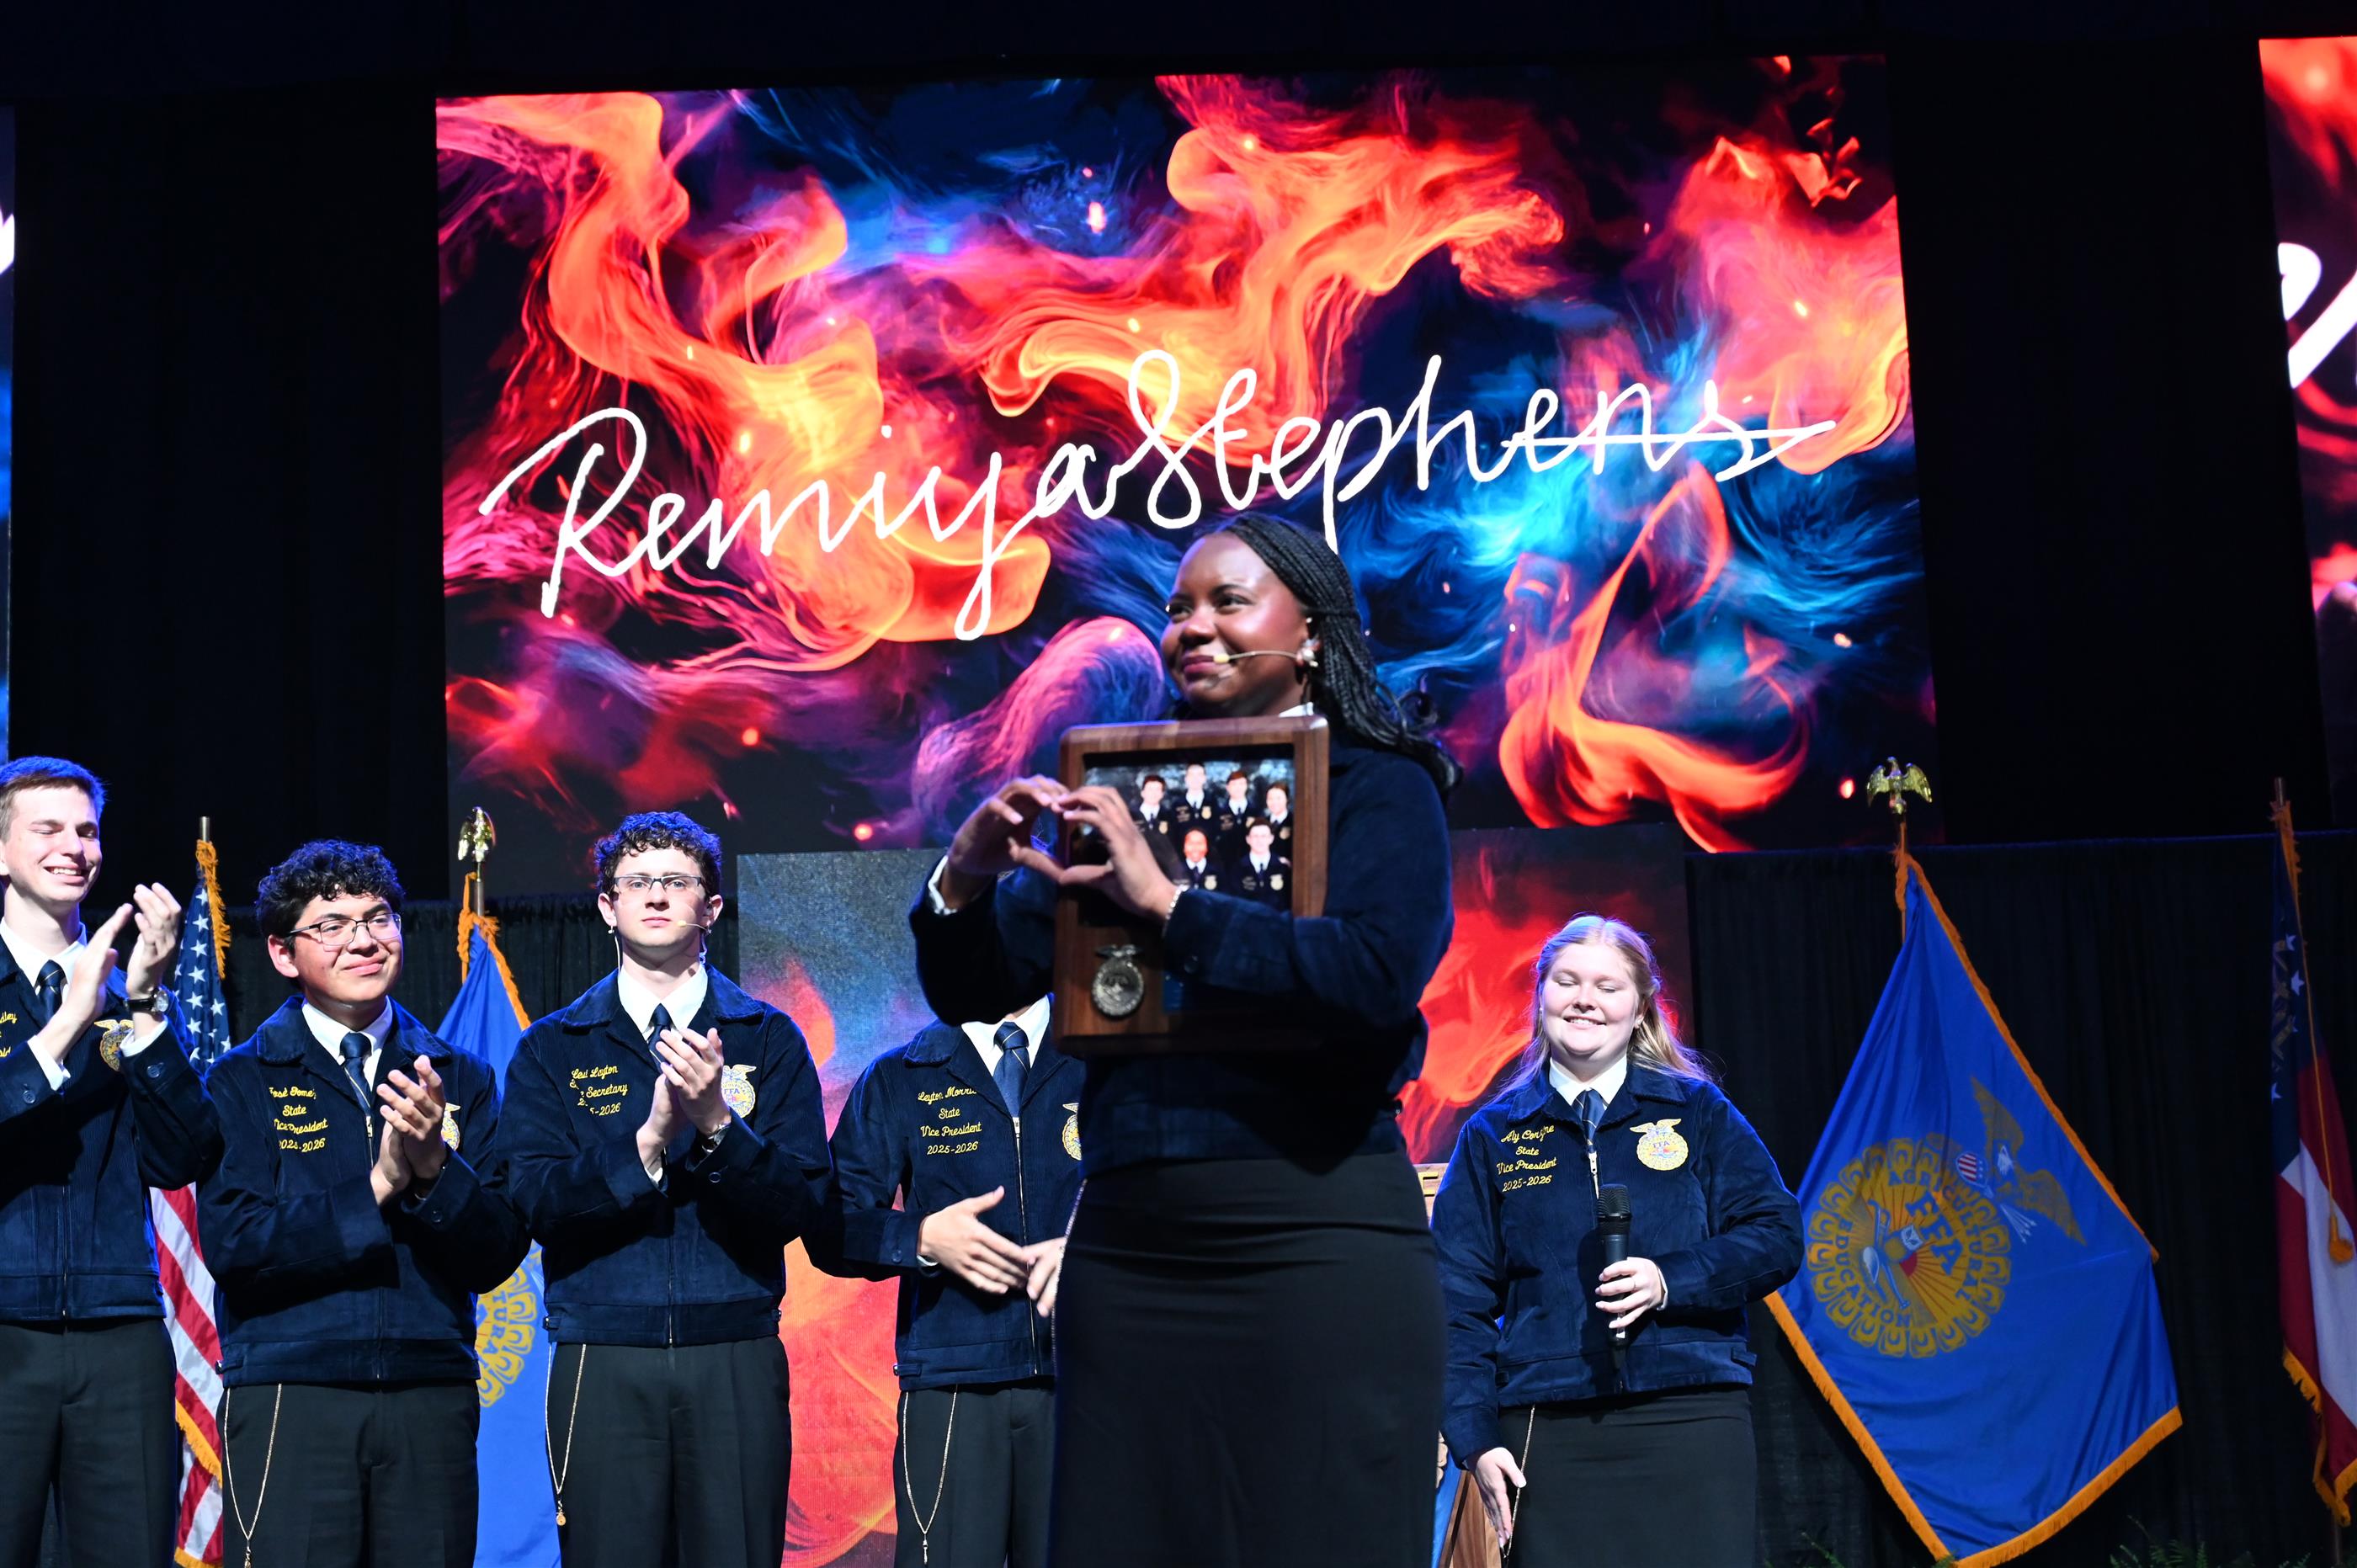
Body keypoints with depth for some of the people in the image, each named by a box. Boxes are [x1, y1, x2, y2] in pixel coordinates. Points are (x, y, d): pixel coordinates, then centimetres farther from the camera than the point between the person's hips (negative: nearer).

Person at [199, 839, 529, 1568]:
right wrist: (377, 1186, -16)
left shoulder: (461, 1078, 11)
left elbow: (496, 1257, 3)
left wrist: (435, 1168, -15)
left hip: (433, 1398, 2)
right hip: (288, 1402, -2)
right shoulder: (244, 1080, 4)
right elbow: (232, 1244, -9)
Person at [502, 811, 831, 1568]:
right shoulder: (552, 1049, 9)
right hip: (602, 1363, 0)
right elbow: (541, 1203, -4)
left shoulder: (769, 1041, 8)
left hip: (736, 1359, 0)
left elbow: (799, 1207, -2)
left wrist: (717, 1122, -17)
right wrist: (648, 1140, -18)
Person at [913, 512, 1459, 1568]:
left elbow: (1376, 977, -16)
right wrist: (967, 878, -6)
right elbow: (971, 994, 15)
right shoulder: (1124, 796, 16)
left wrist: (1166, 903, -16)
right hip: (1124, 1245, 5)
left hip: (1318, 1243, -4)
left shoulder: (1379, 789, 2)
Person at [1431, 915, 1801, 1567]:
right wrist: (1474, 1436, -2)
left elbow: (1777, 1234, 5)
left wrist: (1671, 1281, -12)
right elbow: (1460, 1299, 8)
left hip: (1690, 1418, -1)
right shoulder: (1492, 1135, 12)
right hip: (1548, 1433, 1)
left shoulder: (1697, 1111, 11)